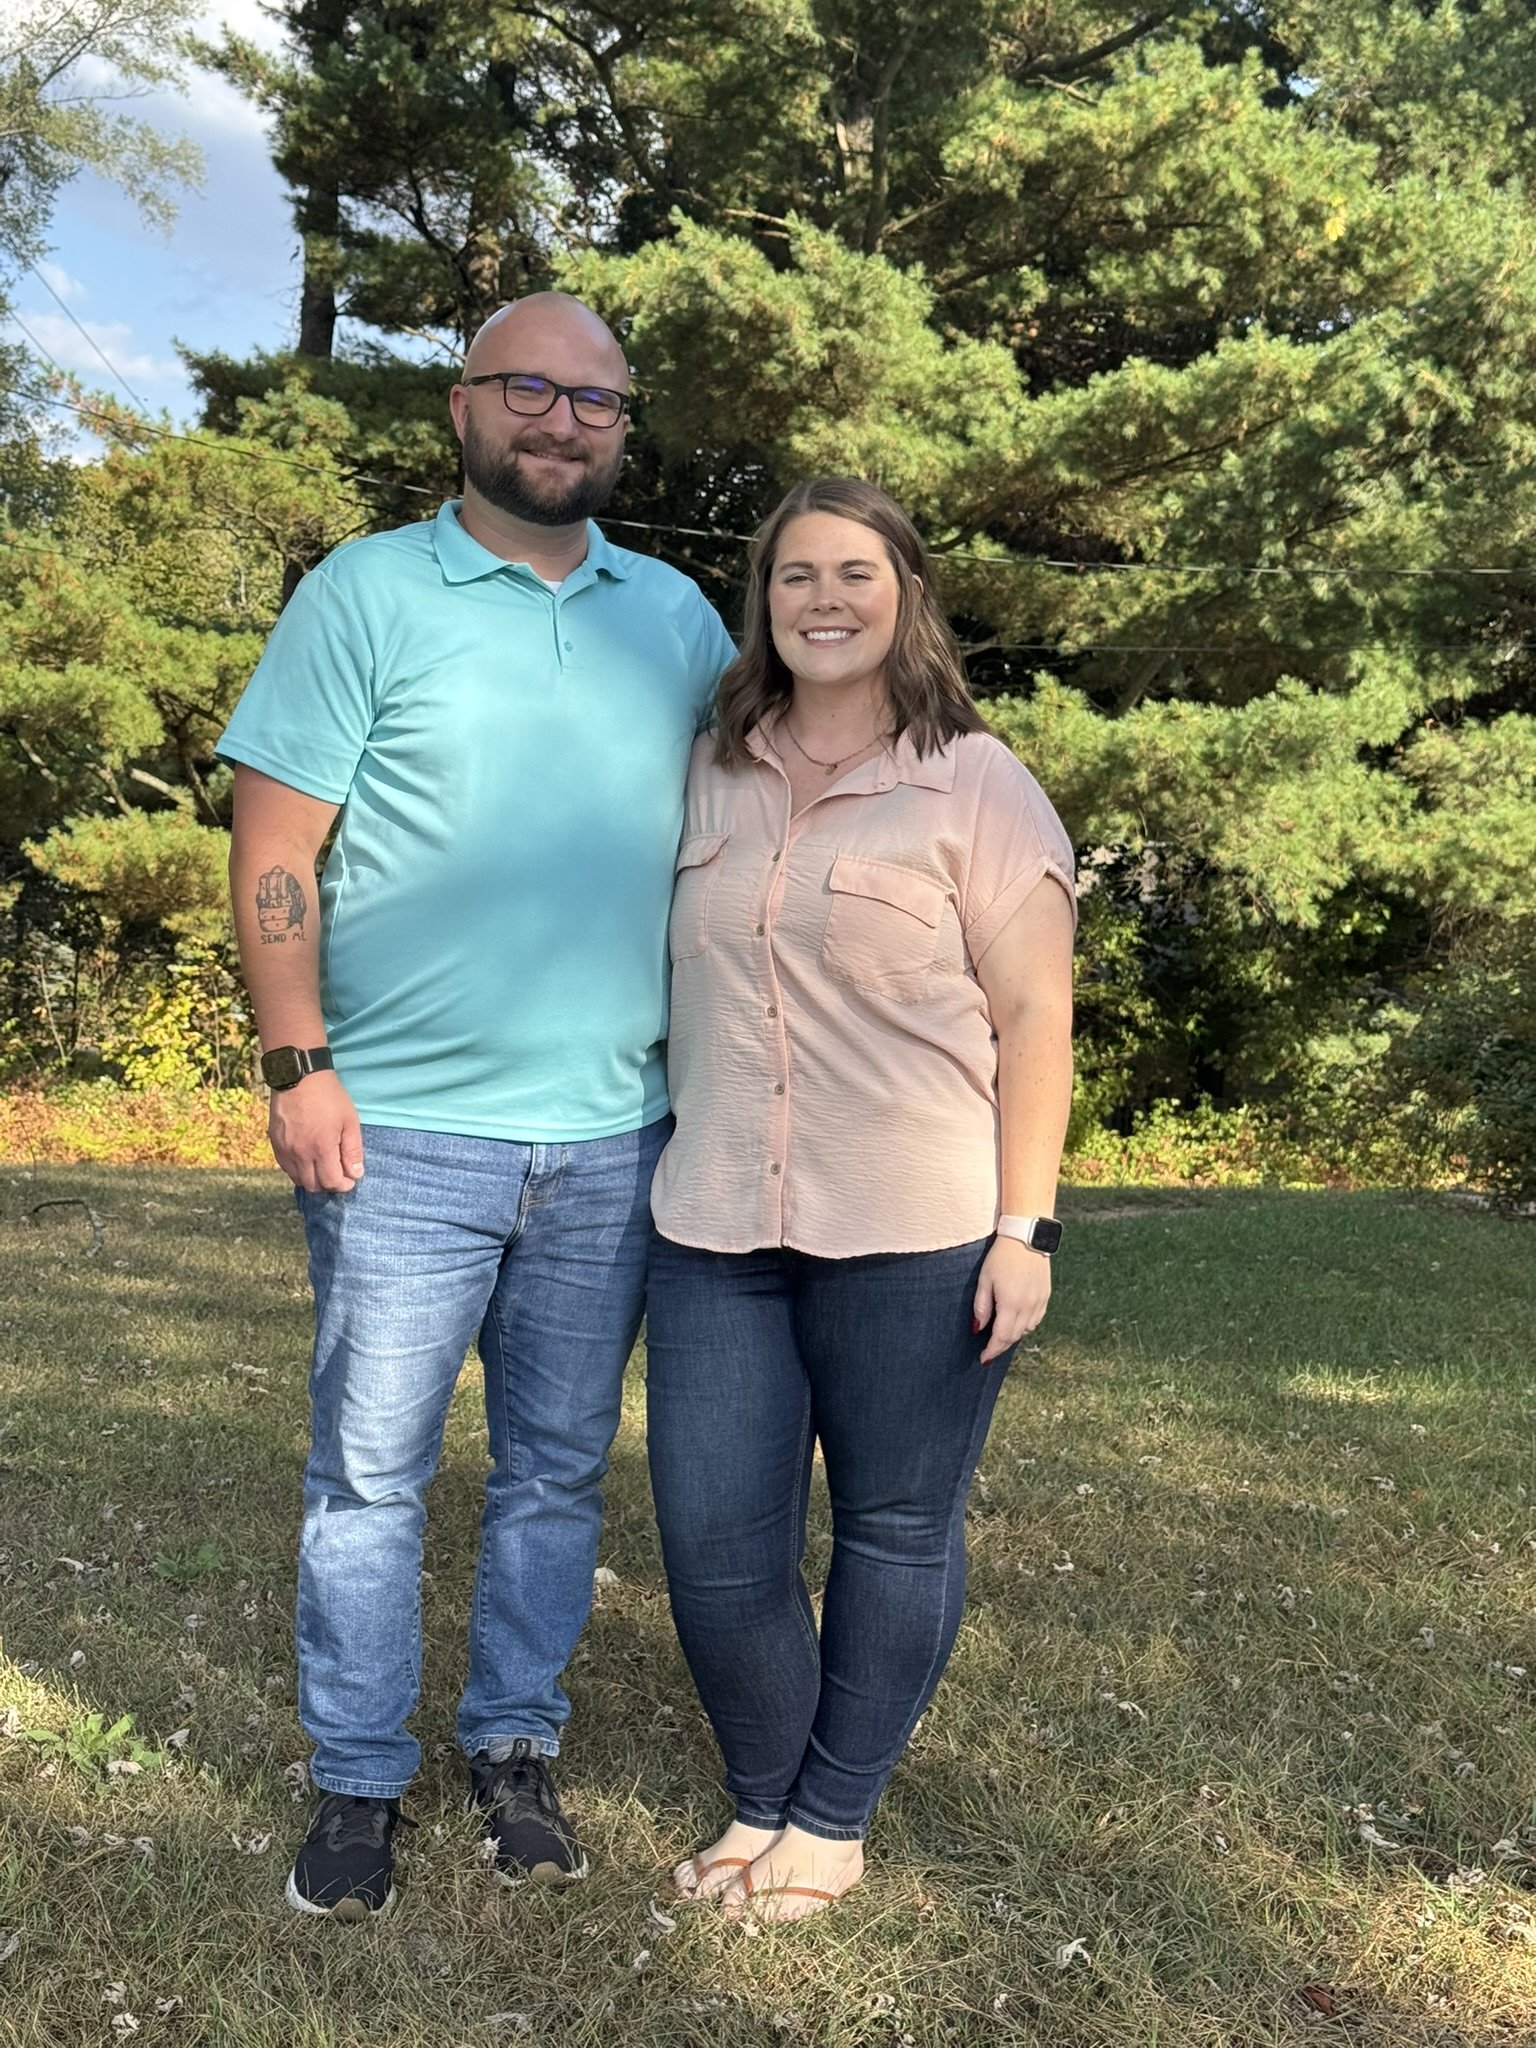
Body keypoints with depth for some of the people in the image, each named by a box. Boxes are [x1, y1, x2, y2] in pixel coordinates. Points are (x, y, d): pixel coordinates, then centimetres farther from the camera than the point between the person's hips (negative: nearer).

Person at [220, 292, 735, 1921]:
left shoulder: (679, 619, 10)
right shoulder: (364, 595, -1)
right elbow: (275, 851, -4)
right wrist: (299, 1066, -12)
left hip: (612, 1137, 3)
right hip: (403, 1130, -3)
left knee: (558, 1469, 13)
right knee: (368, 1469, 5)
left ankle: (513, 1747, 29)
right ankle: (357, 1782, 20)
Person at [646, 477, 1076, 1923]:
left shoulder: (976, 786, -2)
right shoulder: (705, 776, 10)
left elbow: (1034, 1018, -4)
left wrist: (1023, 1226, -9)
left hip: (916, 1237, -4)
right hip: (716, 1230, 4)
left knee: (894, 1532, 9)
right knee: (713, 1542, 6)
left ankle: (835, 1818, 28)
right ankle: (758, 1800, 29)